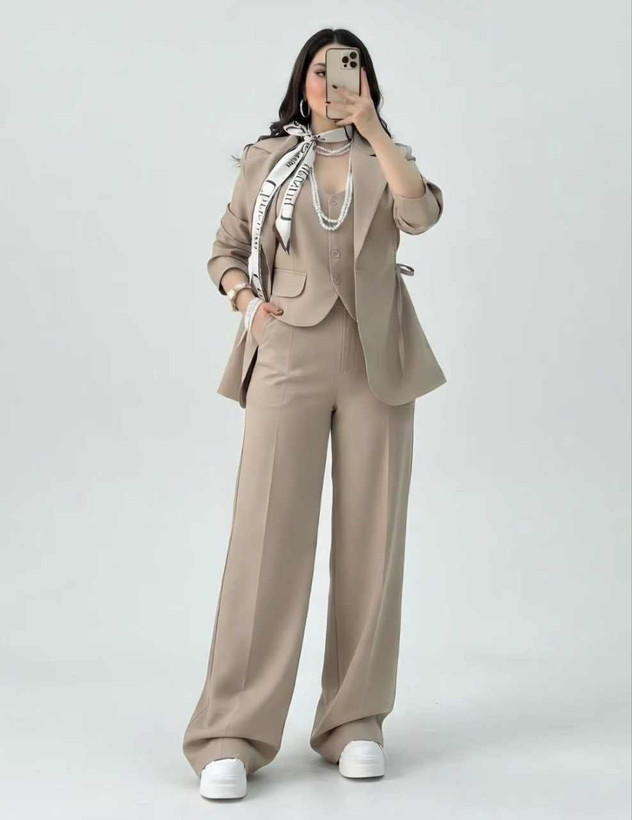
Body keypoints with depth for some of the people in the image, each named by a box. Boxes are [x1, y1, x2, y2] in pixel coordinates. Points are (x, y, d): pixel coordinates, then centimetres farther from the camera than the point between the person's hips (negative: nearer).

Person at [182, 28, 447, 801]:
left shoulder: (384, 160, 12)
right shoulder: (264, 161, 11)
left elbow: (422, 213, -9)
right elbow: (226, 251, 14)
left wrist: (372, 129, -9)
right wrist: (246, 298, -5)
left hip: (375, 361, 2)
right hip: (289, 358, -1)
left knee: (369, 538, 3)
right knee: (268, 536, -8)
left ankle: (356, 721, 13)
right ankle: (232, 734, -5)